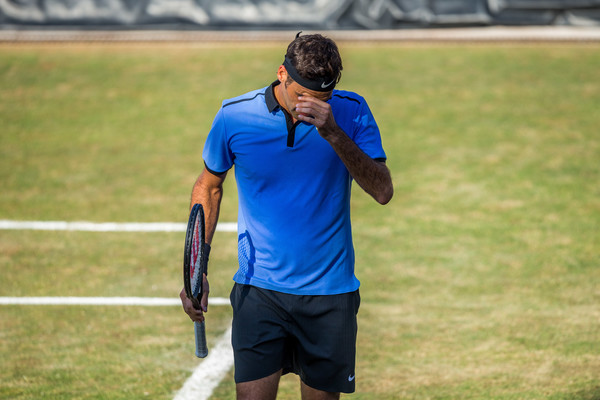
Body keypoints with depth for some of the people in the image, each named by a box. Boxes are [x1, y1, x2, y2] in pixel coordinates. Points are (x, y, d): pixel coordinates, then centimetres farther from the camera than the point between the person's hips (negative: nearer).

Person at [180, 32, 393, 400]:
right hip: (259, 289, -1)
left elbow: (383, 191, -14)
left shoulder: (351, 112, -6)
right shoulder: (234, 117, -5)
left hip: (330, 292, 1)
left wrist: (334, 134, -26)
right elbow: (209, 185, 11)